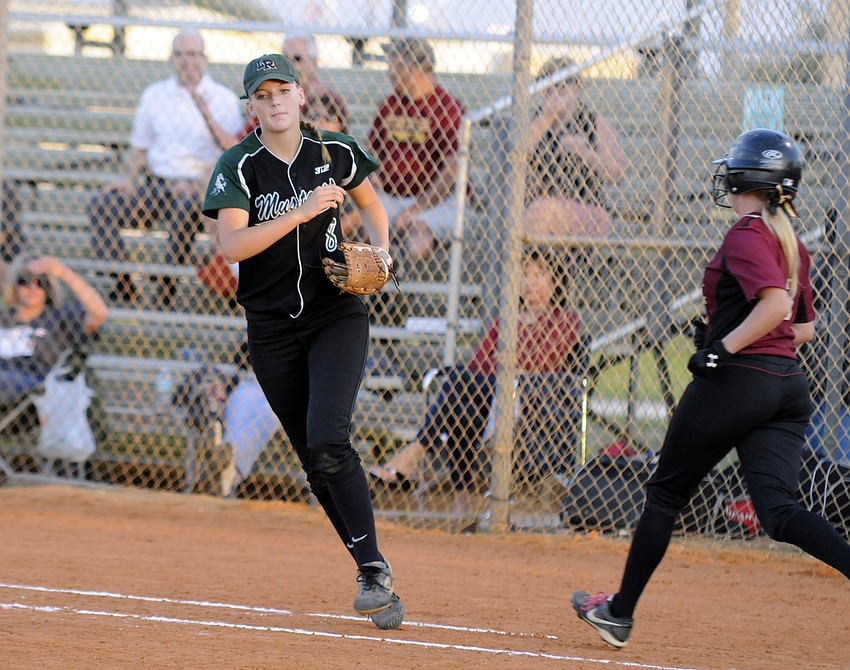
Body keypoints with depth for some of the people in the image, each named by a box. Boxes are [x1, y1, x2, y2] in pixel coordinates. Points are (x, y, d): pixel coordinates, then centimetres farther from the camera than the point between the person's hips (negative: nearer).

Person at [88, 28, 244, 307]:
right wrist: (130, 179, 2)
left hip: (199, 187, -4)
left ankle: (167, 290, -32)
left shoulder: (224, 99, 4)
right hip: (155, 185, 4)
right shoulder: (155, 94, 15)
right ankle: (123, 286, -22)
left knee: (185, 208, -40)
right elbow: (139, 146, 19)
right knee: (101, 205, -19)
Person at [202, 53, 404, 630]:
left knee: (328, 441, -20)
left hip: (337, 316, -1)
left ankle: (372, 566, -15)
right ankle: (375, 574, 16)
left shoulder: (335, 152, -2)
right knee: (315, 459, 4)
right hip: (272, 328, 1)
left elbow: (371, 204, 18)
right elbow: (232, 245, -21)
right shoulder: (239, 166, -7)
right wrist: (302, 212, -27)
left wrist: (380, 250, -1)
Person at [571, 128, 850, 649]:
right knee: (780, 512, -4)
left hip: (736, 383, -7)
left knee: (667, 493, 9)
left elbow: (776, 303, -25)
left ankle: (621, 611, 19)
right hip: (790, 386, 7)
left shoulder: (746, 236, -10)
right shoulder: (793, 243, 16)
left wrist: (723, 349, -21)